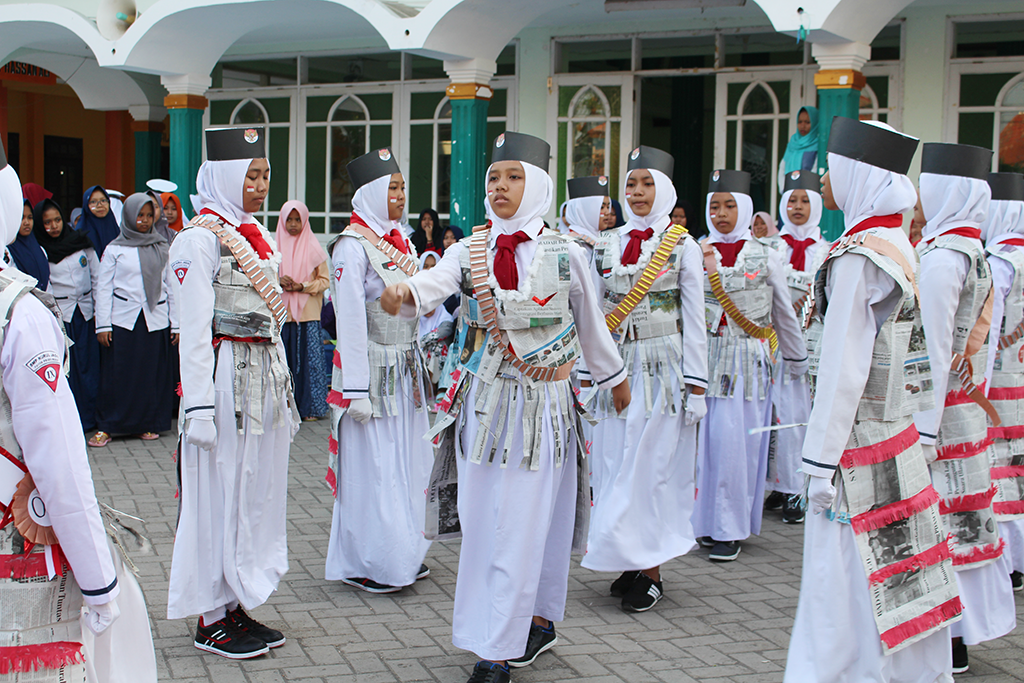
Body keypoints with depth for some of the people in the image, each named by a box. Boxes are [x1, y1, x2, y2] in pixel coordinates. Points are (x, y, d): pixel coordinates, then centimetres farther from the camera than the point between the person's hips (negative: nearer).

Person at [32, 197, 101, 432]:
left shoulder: (81, 242, 7)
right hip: (59, 315, -3)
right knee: (66, 368, -2)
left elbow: (96, 277, 11)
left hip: (85, 313, 3)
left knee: (89, 365, 3)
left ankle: (91, 416, 11)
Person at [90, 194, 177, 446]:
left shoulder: (161, 248, 11)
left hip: (156, 320, 2)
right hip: (123, 321, -2)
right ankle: (107, 426, 5)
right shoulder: (115, 249, 5)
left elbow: (171, 286, 12)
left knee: (152, 374, 2)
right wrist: (102, 324, -4)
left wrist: (175, 323, 7)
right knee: (117, 374, -3)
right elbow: (103, 288, 4)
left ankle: (148, 424, 13)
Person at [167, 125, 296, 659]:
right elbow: (194, 329, -14)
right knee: (219, 492, -1)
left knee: (257, 488, 11)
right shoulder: (200, 238, -10)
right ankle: (212, 619, 9)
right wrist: (199, 405, -18)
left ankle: (237, 607, 20)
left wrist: (281, 389, 19)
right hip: (224, 379, -8)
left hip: (265, 378, 9)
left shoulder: (257, 236, 16)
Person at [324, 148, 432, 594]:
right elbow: (350, 320, -17)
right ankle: (365, 562, 10)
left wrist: (417, 366, 15)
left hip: (404, 370, 8)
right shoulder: (352, 247, -13)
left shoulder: (400, 242, 12)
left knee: (406, 460, 12)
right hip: (372, 369, -8)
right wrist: (356, 389, -19)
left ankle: (403, 554, 24)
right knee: (371, 465, -2)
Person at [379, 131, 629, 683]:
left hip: (542, 404, -3)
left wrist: (614, 378, 22)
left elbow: (591, 325, 11)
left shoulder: (564, 254, -1)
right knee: (483, 520, 8)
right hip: (483, 401, 3)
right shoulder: (470, 250, 3)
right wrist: (402, 294, -41)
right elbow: (434, 283, -18)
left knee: (523, 525, -5)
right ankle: (539, 622, 27)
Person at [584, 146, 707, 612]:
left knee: (652, 464, -4)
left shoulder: (682, 245, -1)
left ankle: (652, 573, 4)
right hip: (617, 365, 4)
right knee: (613, 463, 3)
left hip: (663, 367, -4)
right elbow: (596, 311, 14)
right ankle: (629, 562, 15)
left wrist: (696, 384, -7)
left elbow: (694, 318, -2)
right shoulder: (608, 244, 10)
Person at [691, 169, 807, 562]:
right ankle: (708, 520, 15)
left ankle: (731, 529, 5)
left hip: (750, 361, -1)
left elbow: (784, 313, 12)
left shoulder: (766, 257, 4)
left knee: (739, 441, -3)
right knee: (709, 437, 1)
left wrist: (797, 360, 17)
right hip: (707, 357, 1)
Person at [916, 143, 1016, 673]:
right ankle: (961, 631, 24)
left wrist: (923, 430, -18)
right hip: (966, 409, 9)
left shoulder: (941, 256, -18)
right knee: (962, 517, 14)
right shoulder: (977, 255, 11)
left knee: (935, 525, -2)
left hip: (938, 411, -9)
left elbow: (934, 351, -20)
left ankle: (947, 646, 6)